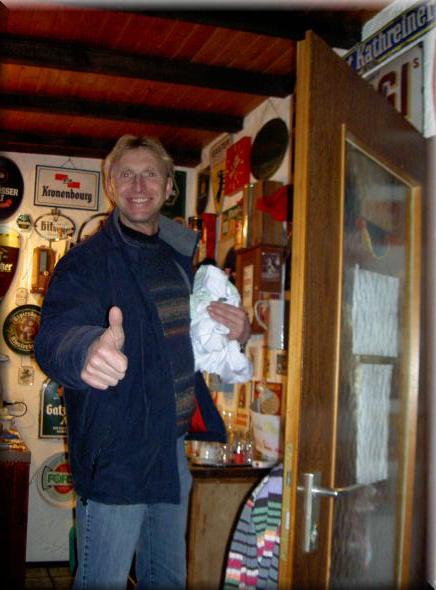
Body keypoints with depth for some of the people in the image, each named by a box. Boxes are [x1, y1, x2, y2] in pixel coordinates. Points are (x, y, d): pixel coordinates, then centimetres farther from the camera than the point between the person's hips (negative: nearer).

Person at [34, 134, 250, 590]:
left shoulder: (178, 255, 10)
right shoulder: (87, 261, -12)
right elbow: (56, 333, -29)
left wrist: (236, 333, 0)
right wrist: (88, 350, -54)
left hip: (173, 448, 7)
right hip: (115, 456, -7)